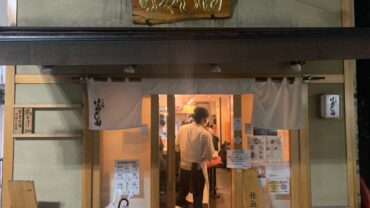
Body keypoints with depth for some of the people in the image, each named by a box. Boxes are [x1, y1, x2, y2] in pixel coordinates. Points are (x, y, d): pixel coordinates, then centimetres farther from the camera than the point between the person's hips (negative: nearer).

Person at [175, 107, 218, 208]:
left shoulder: (182, 128, -6)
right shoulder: (205, 134, -18)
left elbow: (177, 147, 4)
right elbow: (210, 156, -13)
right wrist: (216, 153, 9)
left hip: (184, 166, 4)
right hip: (197, 168, -3)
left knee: (182, 192, 22)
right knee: (197, 195, 15)